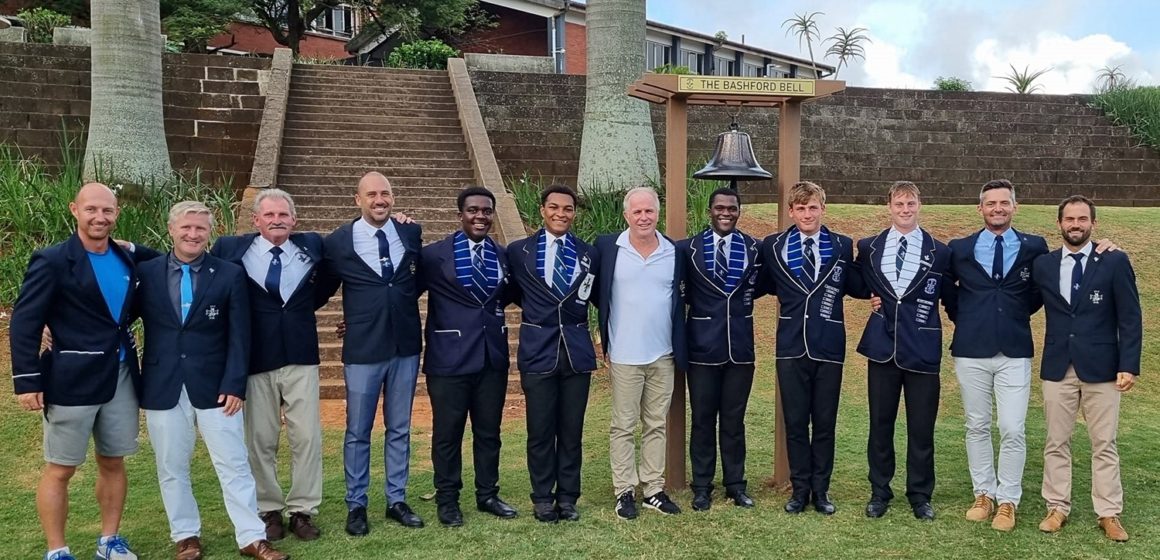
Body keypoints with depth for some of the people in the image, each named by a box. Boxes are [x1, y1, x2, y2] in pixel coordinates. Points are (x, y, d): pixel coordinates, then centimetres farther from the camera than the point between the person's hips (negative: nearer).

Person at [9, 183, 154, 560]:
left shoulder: (128, 259, 7)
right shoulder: (52, 261, -9)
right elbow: (24, 324, -11)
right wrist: (27, 381, -15)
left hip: (121, 377, 5)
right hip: (72, 379, -5)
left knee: (113, 462, 15)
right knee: (60, 469, 5)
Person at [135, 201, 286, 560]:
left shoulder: (230, 274, 0)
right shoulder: (146, 272, 3)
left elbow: (239, 336, -2)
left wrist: (234, 384, -8)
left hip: (214, 386, -1)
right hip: (162, 387, 1)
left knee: (234, 464, 2)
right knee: (172, 468, 10)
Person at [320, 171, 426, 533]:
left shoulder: (412, 234, 2)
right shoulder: (339, 241, -5)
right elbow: (323, 288, 6)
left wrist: (402, 301, 2)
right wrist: (359, 315, 1)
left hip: (405, 345, 3)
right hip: (363, 348, -2)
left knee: (400, 429, 12)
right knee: (358, 432, 6)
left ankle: (397, 500, 24)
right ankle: (356, 505, 19)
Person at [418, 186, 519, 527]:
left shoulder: (503, 255, 8)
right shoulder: (435, 254, -7)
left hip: (493, 355, 4)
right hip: (450, 356, -4)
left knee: (489, 431, 15)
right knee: (447, 432, 7)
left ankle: (487, 495, 30)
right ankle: (447, 500, 23)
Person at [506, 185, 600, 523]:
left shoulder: (590, 254, 6)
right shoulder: (519, 251, 1)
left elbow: (598, 298, 12)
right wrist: (533, 308, 0)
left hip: (577, 351, 2)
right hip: (538, 351, -1)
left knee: (572, 430, 8)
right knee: (540, 431, 4)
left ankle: (568, 498, 19)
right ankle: (543, 499, 17)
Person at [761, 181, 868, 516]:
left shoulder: (843, 247, 3)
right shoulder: (772, 247, 3)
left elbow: (857, 287, 8)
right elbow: (765, 285, 14)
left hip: (829, 347, 0)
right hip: (791, 347, 0)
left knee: (825, 422, 7)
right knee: (795, 422, 6)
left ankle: (821, 490, 20)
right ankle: (800, 488, 19)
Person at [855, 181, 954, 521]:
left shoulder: (939, 253, 2)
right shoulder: (869, 248, 6)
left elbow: (951, 299, 8)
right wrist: (873, 299, 3)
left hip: (922, 352, -1)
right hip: (883, 348, 2)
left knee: (922, 428, 5)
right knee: (880, 424, 9)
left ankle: (920, 496, 20)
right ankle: (879, 492, 22)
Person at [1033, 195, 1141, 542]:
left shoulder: (1115, 262, -2)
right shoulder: (1042, 265, 5)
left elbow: (1130, 318, -3)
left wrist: (1129, 365, -9)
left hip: (1101, 368, -2)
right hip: (1057, 368, 2)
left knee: (1104, 445, 5)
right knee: (1056, 443, 8)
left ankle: (1109, 514, 14)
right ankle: (1057, 508, 18)